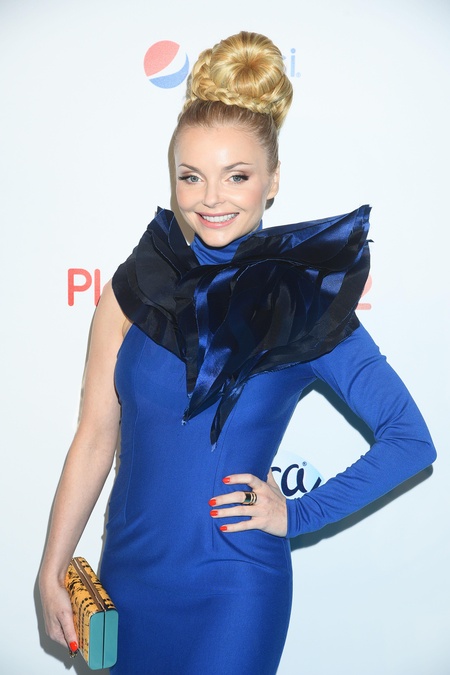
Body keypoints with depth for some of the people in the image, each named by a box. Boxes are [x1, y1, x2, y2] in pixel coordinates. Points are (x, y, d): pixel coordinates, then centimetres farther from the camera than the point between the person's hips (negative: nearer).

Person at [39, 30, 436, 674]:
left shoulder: (307, 302, -10)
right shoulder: (135, 288, -4)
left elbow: (411, 440, -6)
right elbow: (95, 439, -1)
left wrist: (296, 516, -8)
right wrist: (52, 571, 1)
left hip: (233, 592, -3)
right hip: (126, 573, 3)